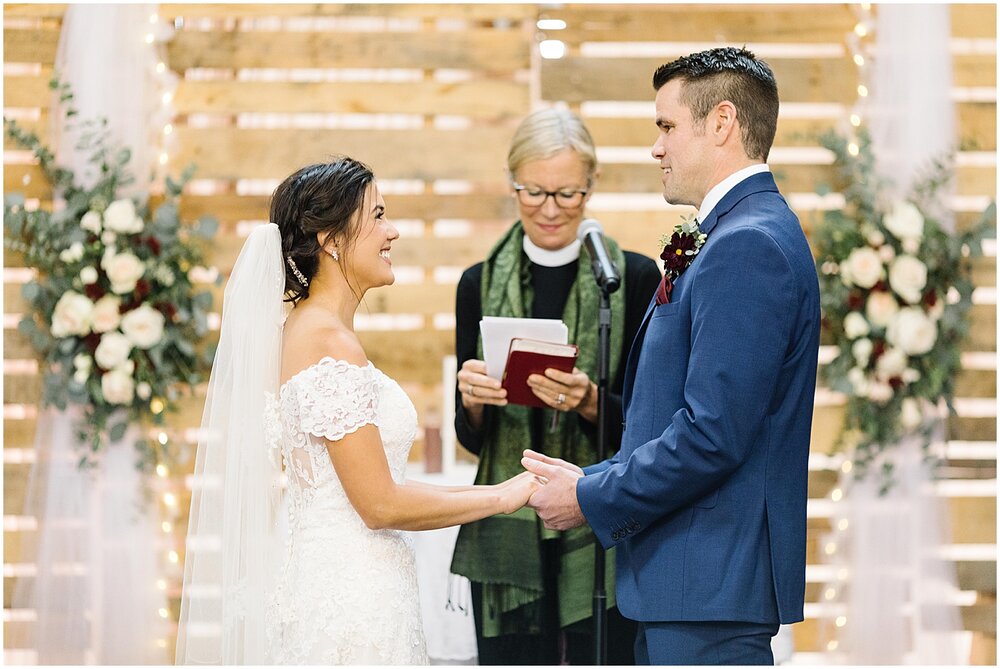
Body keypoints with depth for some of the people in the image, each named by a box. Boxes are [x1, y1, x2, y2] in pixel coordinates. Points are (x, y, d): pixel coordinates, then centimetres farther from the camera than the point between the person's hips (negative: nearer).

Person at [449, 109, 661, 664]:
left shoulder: (635, 278, -1)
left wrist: (589, 402, -20)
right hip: (509, 543, 2)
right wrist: (472, 399, -12)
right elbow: (470, 437, 9)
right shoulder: (480, 284, 7)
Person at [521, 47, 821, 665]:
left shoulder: (746, 246, -17)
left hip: (712, 584, -10)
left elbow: (713, 434, -23)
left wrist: (592, 500, -12)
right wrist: (593, 478, 9)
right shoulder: (741, 237, 16)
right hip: (687, 584, 10)